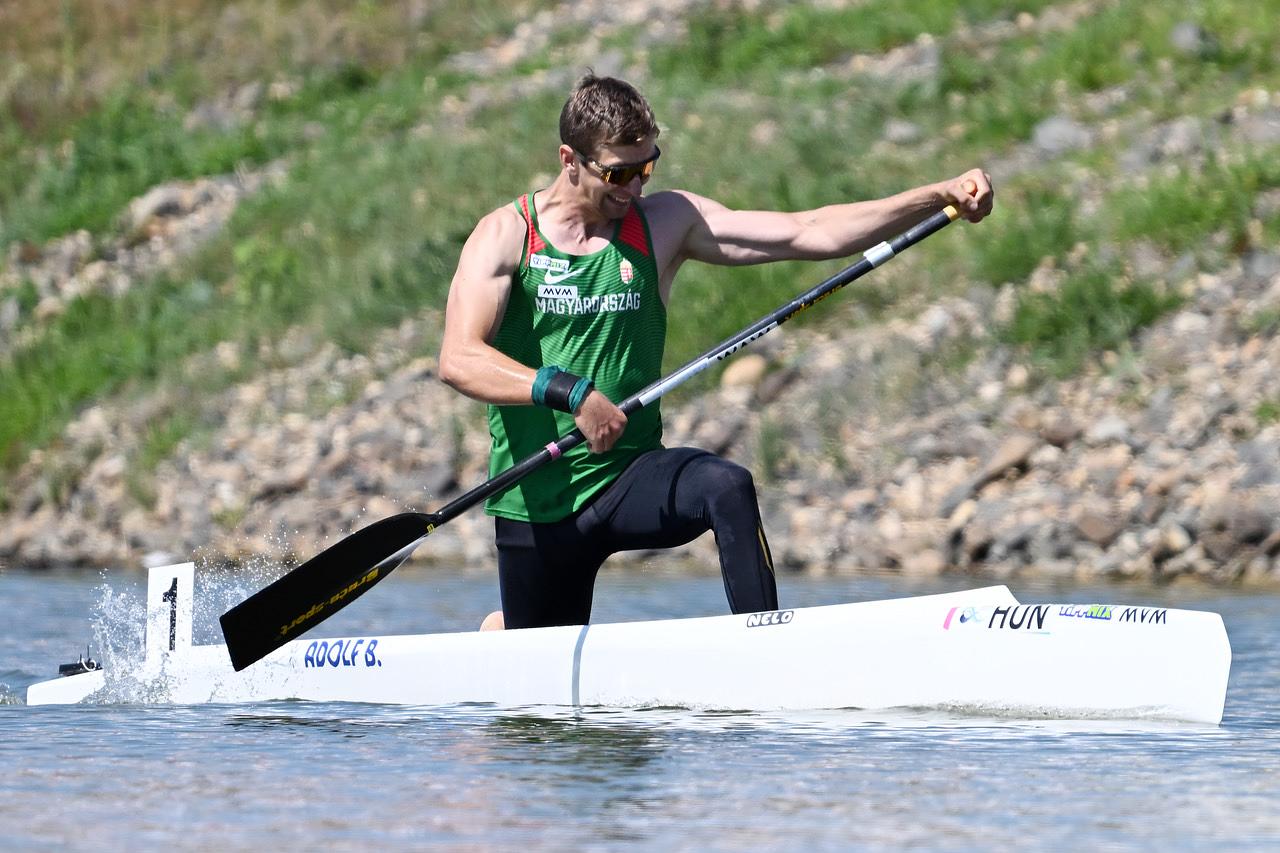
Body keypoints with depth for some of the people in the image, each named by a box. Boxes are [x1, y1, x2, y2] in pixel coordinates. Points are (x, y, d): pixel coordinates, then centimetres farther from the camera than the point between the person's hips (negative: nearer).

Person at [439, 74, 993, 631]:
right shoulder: (505, 236, -6)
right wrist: (568, 392, -35)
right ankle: (499, 629, 46)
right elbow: (458, 360, -20)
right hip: (536, 505, -1)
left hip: (630, 480, 1)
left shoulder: (666, 223, 2)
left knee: (728, 488, -30)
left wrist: (937, 198, -16)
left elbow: (808, 233, -5)